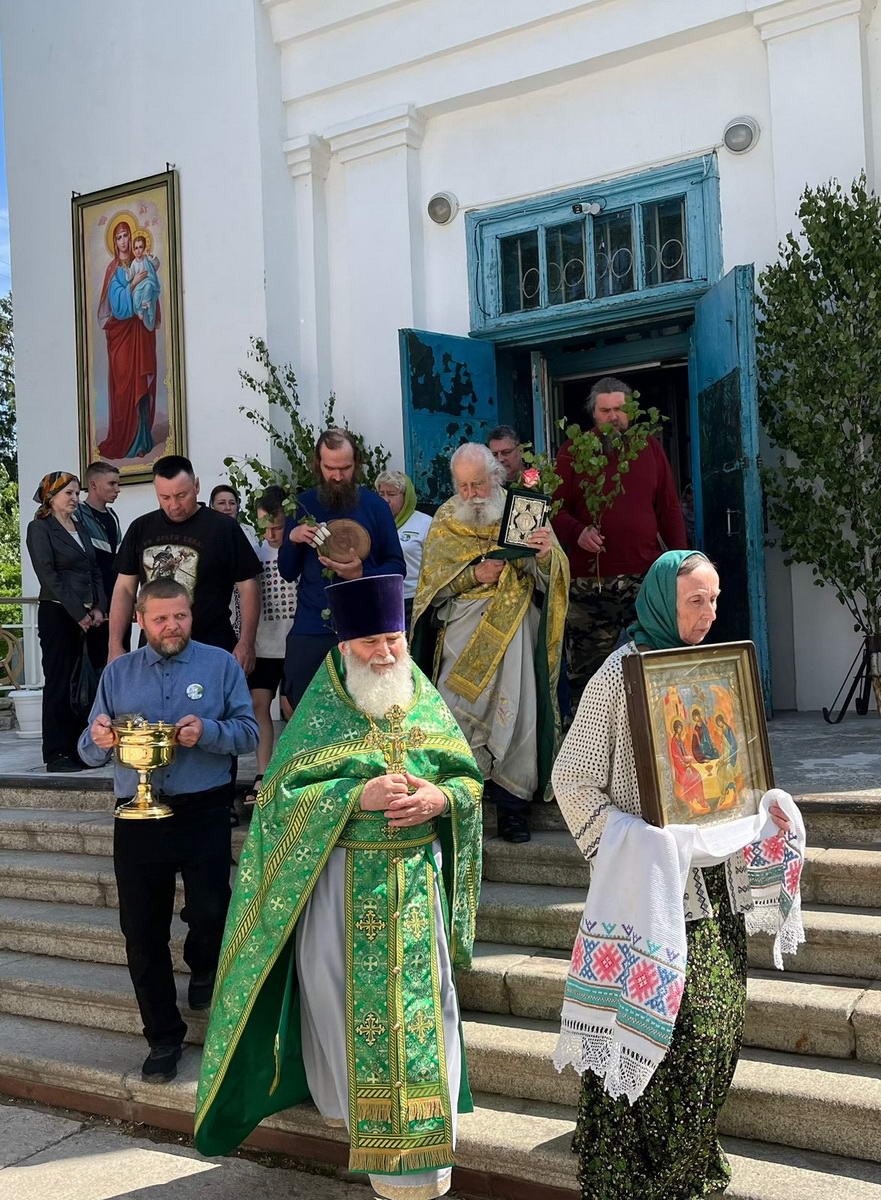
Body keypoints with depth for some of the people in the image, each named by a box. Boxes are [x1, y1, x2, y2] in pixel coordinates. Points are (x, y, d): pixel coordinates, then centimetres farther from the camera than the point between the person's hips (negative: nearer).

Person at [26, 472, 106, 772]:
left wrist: (99, 608, 2)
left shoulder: (79, 528, 17)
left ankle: (75, 749, 12)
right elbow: (48, 575, -11)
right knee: (58, 683, -4)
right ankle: (55, 755, 2)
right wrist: (78, 613, -13)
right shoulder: (40, 528, -4)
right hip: (57, 615, -6)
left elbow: (94, 570, 16)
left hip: (85, 617, 6)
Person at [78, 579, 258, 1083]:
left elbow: (249, 733, -3)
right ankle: (164, 1037, 22)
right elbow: (91, 751, 11)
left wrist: (207, 732, -22)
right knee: (142, 932, 5)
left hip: (203, 812, -3)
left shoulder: (221, 665, 4)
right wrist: (99, 739, -13)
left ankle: (203, 968, 26)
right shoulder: (118, 673, 13)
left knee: (209, 914, -12)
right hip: (137, 817, 3)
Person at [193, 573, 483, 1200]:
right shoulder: (319, 712, -4)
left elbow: (471, 778, 8)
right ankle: (347, 1100, 32)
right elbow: (282, 794, -9)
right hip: (339, 883, -2)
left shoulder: (428, 706, 4)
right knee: (343, 998, 7)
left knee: (423, 1003, 5)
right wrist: (358, 795, -22)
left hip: (418, 883, 2)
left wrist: (440, 798, -15)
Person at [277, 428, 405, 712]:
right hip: (310, 628, 2)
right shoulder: (302, 505, 6)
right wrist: (292, 540, -11)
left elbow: (397, 567, 1)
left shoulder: (374, 505, 1)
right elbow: (287, 572, 8)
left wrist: (362, 574, -17)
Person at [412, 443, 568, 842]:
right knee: (457, 713, -7)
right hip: (463, 631, 1)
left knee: (517, 713, -4)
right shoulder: (445, 520, 8)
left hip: (513, 627, 0)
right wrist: (474, 575, -14)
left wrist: (546, 556, -25)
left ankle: (512, 804, 6)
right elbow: (432, 584, 3)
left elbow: (550, 578, -2)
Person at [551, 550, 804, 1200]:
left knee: (717, 1022, 11)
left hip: (716, 881, 7)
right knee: (654, 1020, -4)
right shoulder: (619, 675, -11)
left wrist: (765, 811, 3)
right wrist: (628, 846, -18)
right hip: (657, 883, -6)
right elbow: (572, 780, -10)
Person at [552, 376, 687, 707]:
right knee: (586, 670, -1)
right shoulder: (573, 451, 8)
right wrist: (577, 532, -17)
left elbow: (669, 509, 16)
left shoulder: (649, 448, 15)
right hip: (588, 578, -2)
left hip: (645, 576, 2)